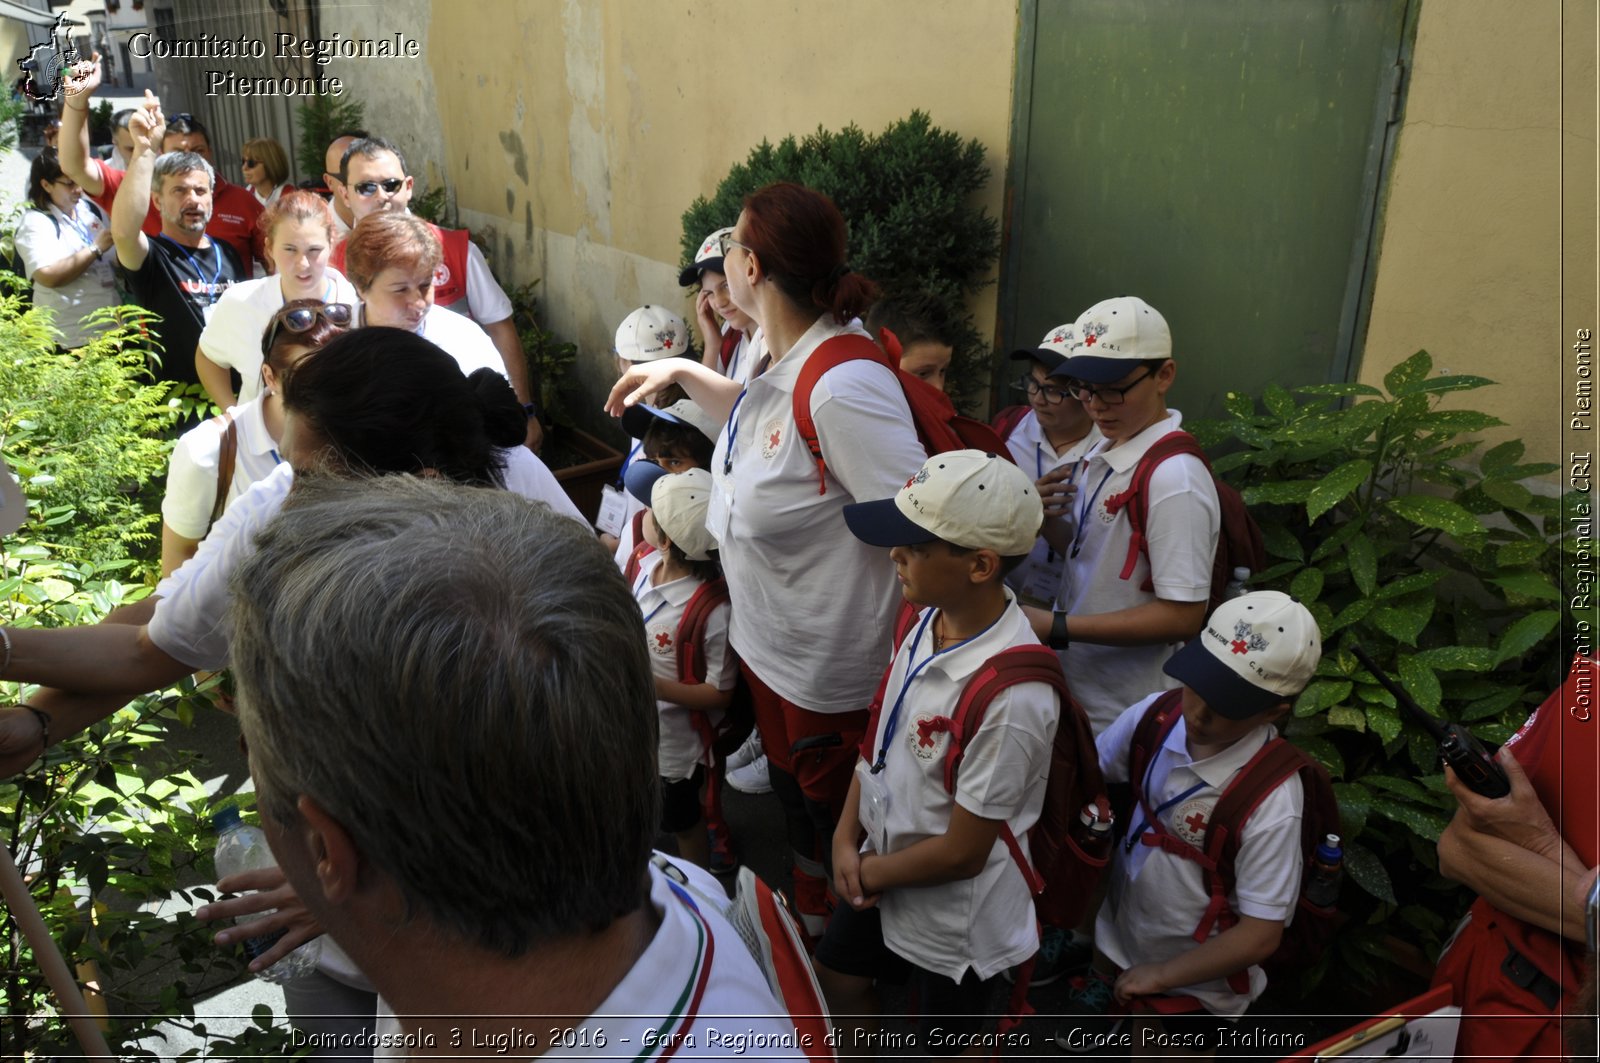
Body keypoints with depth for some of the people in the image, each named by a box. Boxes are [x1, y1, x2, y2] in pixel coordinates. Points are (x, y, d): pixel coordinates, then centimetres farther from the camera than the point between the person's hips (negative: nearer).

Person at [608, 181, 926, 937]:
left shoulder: (843, 386, -32)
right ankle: (808, 924, 55)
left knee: (838, 821, 15)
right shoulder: (784, 358, -1)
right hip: (767, 642, 9)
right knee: (792, 794, 29)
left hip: (830, 666, -9)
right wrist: (681, 374, 13)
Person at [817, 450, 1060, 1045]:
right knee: (836, 980, 29)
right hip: (880, 874, 7)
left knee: (953, 1042, 21)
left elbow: (961, 853, -26)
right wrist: (847, 839, -7)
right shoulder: (925, 619, -13)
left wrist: (871, 873, -11)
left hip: (954, 915, -7)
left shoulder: (1011, 698, -36)